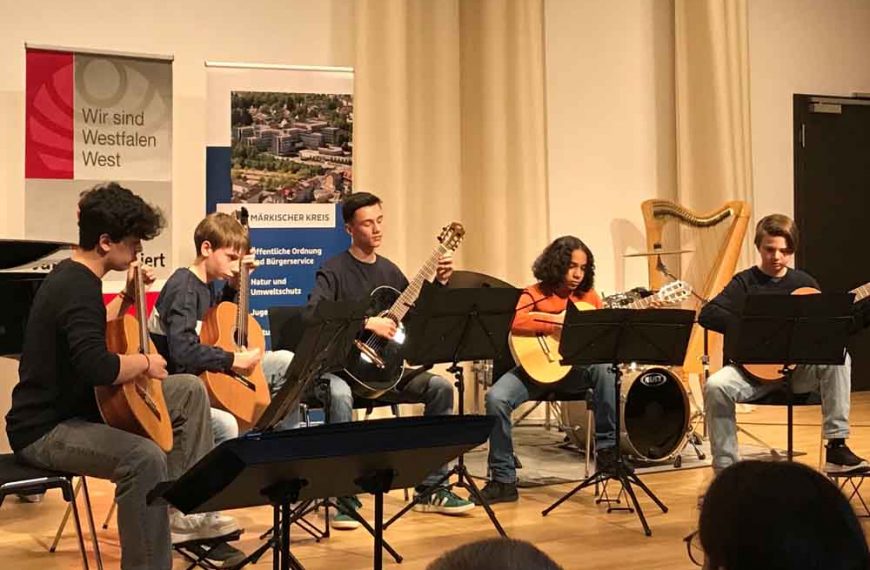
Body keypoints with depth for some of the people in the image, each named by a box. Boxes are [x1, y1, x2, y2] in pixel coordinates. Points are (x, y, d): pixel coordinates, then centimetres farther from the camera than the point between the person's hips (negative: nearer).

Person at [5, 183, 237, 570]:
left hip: (76, 404, 11)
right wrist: (146, 362, -20)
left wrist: (127, 297, 15)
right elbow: (98, 367, -39)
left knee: (190, 389, 12)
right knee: (145, 457, -37)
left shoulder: (71, 276, 9)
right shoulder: (79, 289, -24)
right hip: (43, 430, -11)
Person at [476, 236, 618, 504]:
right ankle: (503, 479, -14)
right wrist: (559, 322, -28)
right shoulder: (535, 295, -5)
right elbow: (514, 321, -26)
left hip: (574, 368, 2)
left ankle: (606, 447, -16)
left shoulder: (588, 297, 7)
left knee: (604, 368, -31)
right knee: (496, 398, -27)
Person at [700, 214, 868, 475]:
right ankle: (725, 468, -19)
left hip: (799, 368, 2)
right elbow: (707, 314, -12)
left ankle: (836, 447, -26)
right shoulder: (745, 282, 1)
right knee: (716, 386, -31)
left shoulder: (804, 283, 10)